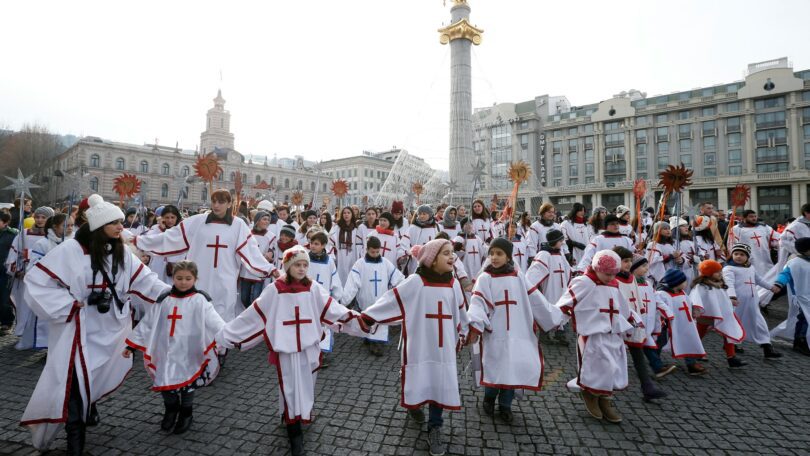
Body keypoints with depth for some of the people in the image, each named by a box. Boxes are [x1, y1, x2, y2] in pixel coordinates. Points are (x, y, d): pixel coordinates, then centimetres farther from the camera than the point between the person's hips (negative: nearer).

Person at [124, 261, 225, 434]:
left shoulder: (200, 300, -9)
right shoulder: (163, 300, 3)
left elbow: (213, 321, -21)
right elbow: (147, 324, 11)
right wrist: (132, 345, 10)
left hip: (188, 353, -3)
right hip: (166, 352, 3)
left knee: (187, 383, 8)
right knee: (164, 383, 7)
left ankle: (186, 413, 36)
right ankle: (171, 409, 39)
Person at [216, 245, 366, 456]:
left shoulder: (313, 288, -3)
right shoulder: (274, 290, -8)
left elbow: (332, 309, -6)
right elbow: (253, 315, -3)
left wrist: (357, 320, -14)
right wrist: (227, 333, -2)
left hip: (309, 347, 2)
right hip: (285, 348, -2)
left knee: (307, 384, 16)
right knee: (291, 387, 4)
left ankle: (304, 414, 42)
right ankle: (294, 433, 18)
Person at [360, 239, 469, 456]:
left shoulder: (453, 283, 0)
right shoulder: (415, 282, -15)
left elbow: (460, 310, 14)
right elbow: (391, 299, -14)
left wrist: (462, 333, 24)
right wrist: (365, 316, -14)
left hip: (443, 345, 3)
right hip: (419, 344, -3)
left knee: (441, 384, 6)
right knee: (418, 381, 11)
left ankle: (434, 429, 27)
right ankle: (414, 404, 46)